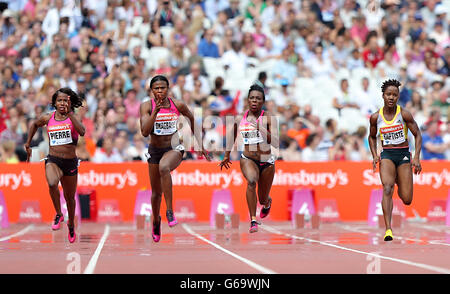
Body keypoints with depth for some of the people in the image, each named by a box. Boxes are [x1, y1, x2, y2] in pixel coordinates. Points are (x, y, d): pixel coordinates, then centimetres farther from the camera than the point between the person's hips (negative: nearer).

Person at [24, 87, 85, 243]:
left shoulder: (73, 118, -5)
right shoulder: (47, 118, 1)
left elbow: (82, 131, -26)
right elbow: (34, 125, 24)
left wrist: (69, 113, -28)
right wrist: (28, 144, 25)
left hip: (70, 162, 0)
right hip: (53, 160, 0)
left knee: (69, 197, 15)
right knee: (52, 184, -33)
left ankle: (71, 225, 42)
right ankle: (58, 215, -12)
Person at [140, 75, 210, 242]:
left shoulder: (178, 105, -6)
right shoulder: (146, 106, -8)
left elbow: (191, 119, 13)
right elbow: (145, 132, -17)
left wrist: (200, 144, 15)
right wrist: (155, 112, -27)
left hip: (174, 148, -2)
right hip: (155, 150, 2)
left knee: (164, 168, -38)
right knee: (156, 192, 12)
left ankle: (169, 210, -32)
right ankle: (156, 221, 41)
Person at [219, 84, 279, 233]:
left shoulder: (268, 118, -8)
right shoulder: (240, 119, 0)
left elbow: (276, 142, -18)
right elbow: (232, 136, 18)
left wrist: (260, 128, -27)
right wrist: (226, 156, 26)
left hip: (267, 161, 0)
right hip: (248, 159, 0)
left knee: (263, 199, 12)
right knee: (251, 180, -34)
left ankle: (267, 203, 54)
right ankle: (253, 221, -31)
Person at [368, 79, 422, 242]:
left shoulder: (404, 114, -7)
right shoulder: (376, 117, 0)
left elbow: (417, 135, -1)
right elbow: (372, 137, 17)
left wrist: (416, 158, -11)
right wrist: (374, 155, 1)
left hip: (404, 155, 0)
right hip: (386, 155, 0)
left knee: (407, 200, 0)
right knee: (387, 189, -25)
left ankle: (399, 184, 39)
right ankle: (388, 229, -31)